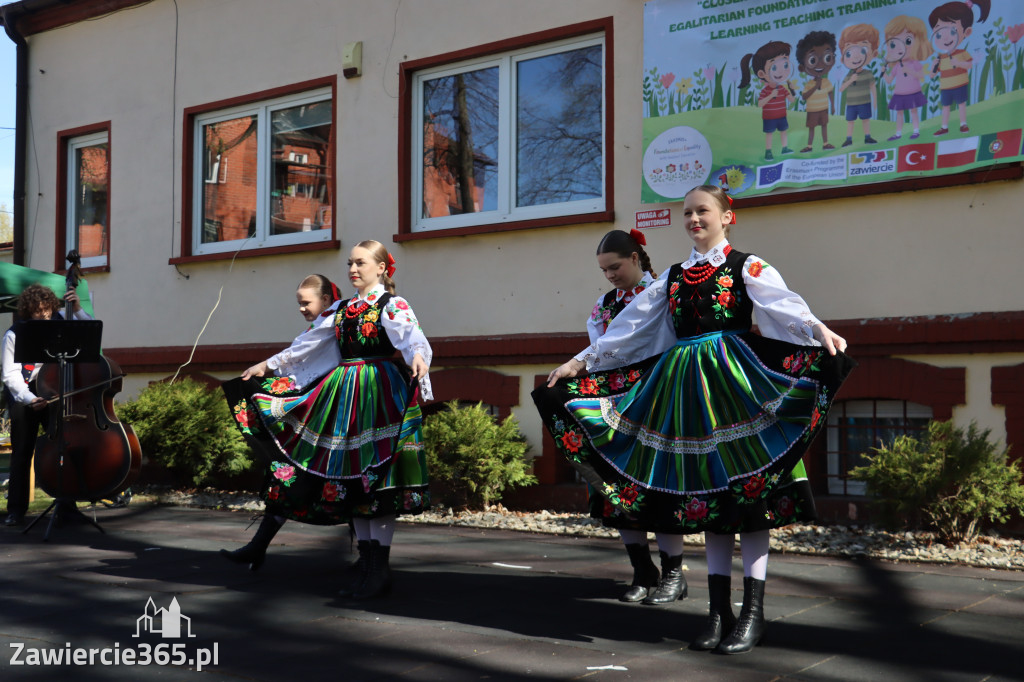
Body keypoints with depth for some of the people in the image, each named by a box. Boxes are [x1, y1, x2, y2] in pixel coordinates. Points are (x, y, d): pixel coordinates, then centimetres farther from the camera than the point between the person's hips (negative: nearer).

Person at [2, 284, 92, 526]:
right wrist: (29, 398, -26)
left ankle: (66, 505, 4)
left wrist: (78, 310, -15)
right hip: (25, 394, -2)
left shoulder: (60, 323, -1)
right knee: (22, 451, -5)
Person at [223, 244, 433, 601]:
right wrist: (269, 365, 28)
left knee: (378, 477, -10)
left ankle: (380, 569, -6)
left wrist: (417, 356, -46)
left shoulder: (392, 306, -4)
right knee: (351, 479, 5)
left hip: (381, 395, -7)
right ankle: (367, 564, 10)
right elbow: (309, 344, 26)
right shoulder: (343, 309, 18)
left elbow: (411, 335, -23)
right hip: (346, 397, 7)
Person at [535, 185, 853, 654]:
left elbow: (782, 304, -17)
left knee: (749, 486, -6)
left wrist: (819, 330, -37)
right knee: (708, 494, 5)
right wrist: (582, 361, 13)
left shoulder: (747, 267, 2)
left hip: (735, 383, -5)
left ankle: (753, 614, 1)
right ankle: (718, 612, 10)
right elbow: (630, 325, 16)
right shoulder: (674, 276, 16)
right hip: (689, 391, 5)